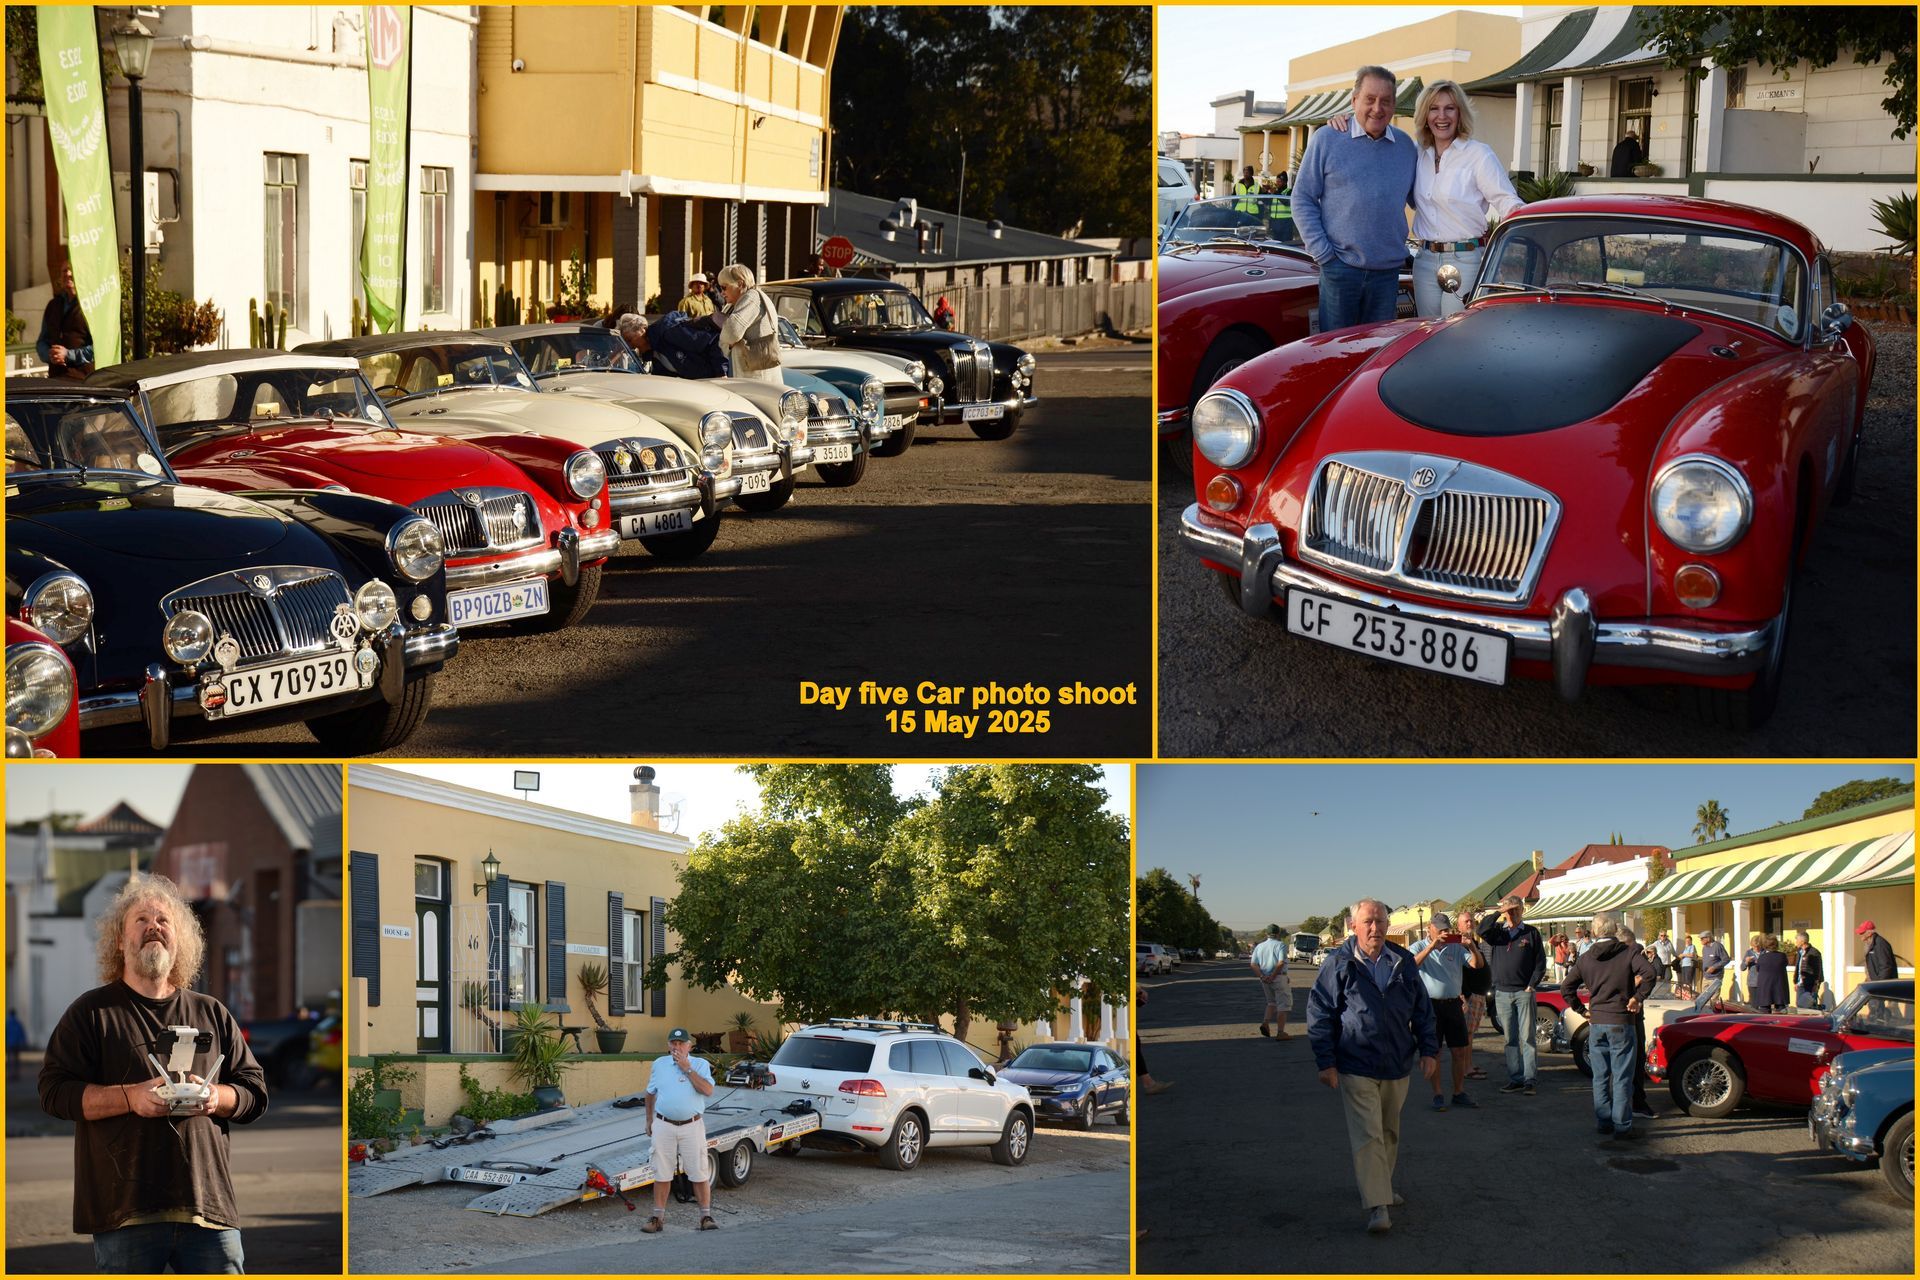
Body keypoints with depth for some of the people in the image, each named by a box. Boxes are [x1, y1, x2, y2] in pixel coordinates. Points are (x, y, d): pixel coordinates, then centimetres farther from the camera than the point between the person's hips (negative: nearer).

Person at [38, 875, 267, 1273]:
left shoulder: (212, 1014, 18)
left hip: (210, 1208, 3)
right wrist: (130, 1098, -15)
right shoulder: (91, 1012, 8)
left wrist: (215, 1098, -7)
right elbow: (54, 1091, -1)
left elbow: (256, 1092, 16)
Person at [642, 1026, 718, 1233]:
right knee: (661, 1174, 4)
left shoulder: (700, 1064, 0)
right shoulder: (659, 1064, 9)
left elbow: (708, 1090, -15)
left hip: (692, 1126, -2)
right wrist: (649, 1120, 17)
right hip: (664, 1126, 2)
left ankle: (706, 1216, 6)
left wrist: (687, 1069, -15)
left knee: (699, 1174, -1)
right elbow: (650, 1094, 18)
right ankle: (658, 1217, 11)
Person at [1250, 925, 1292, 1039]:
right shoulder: (1280, 945, -5)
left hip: (1265, 979, 5)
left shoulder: (1259, 946, 11)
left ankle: (1265, 1023, 2)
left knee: (1272, 1002, 23)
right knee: (1283, 1004, 2)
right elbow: (1281, 963, -19)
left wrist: (1262, 976, -8)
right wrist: (1272, 976, -15)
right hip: (1279, 978, -5)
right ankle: (1280, 1032, -3)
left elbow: (1253, 964, 2)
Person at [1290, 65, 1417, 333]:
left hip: (1387, 271, 4)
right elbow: (1302, 199, 0)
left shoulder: (1406, 146, 11)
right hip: (1340, 267, -3)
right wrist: (1322, 252, -8)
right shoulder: (1327, 139, 0)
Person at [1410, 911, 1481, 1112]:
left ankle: (1459, 1093, 16)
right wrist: (1432, 945, -27)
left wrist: (1472, 947, -18)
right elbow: (1414, 963, -18)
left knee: (1460, 1051, 5)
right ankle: (1438, 1095, 6)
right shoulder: (1420, 948, 3)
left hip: (1453, 1003, 3)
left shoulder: (1456, 948, 11)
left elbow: (1477, 964, 0)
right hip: (1431, 1004, -3)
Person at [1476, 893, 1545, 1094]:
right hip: (1502, 993, 3)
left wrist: (1531, 985, -6)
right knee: (1510, 1039, 6)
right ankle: (1515, 1079, 9)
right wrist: (1499, 914, -15)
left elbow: (1540, 963, 3)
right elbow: (1482, 930, -11)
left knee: (1527, 1037, -5)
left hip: (1524, 992, -3)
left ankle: (1529, 1079, -5)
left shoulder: (1531, 933, 4)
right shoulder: (1498, 932, 10)